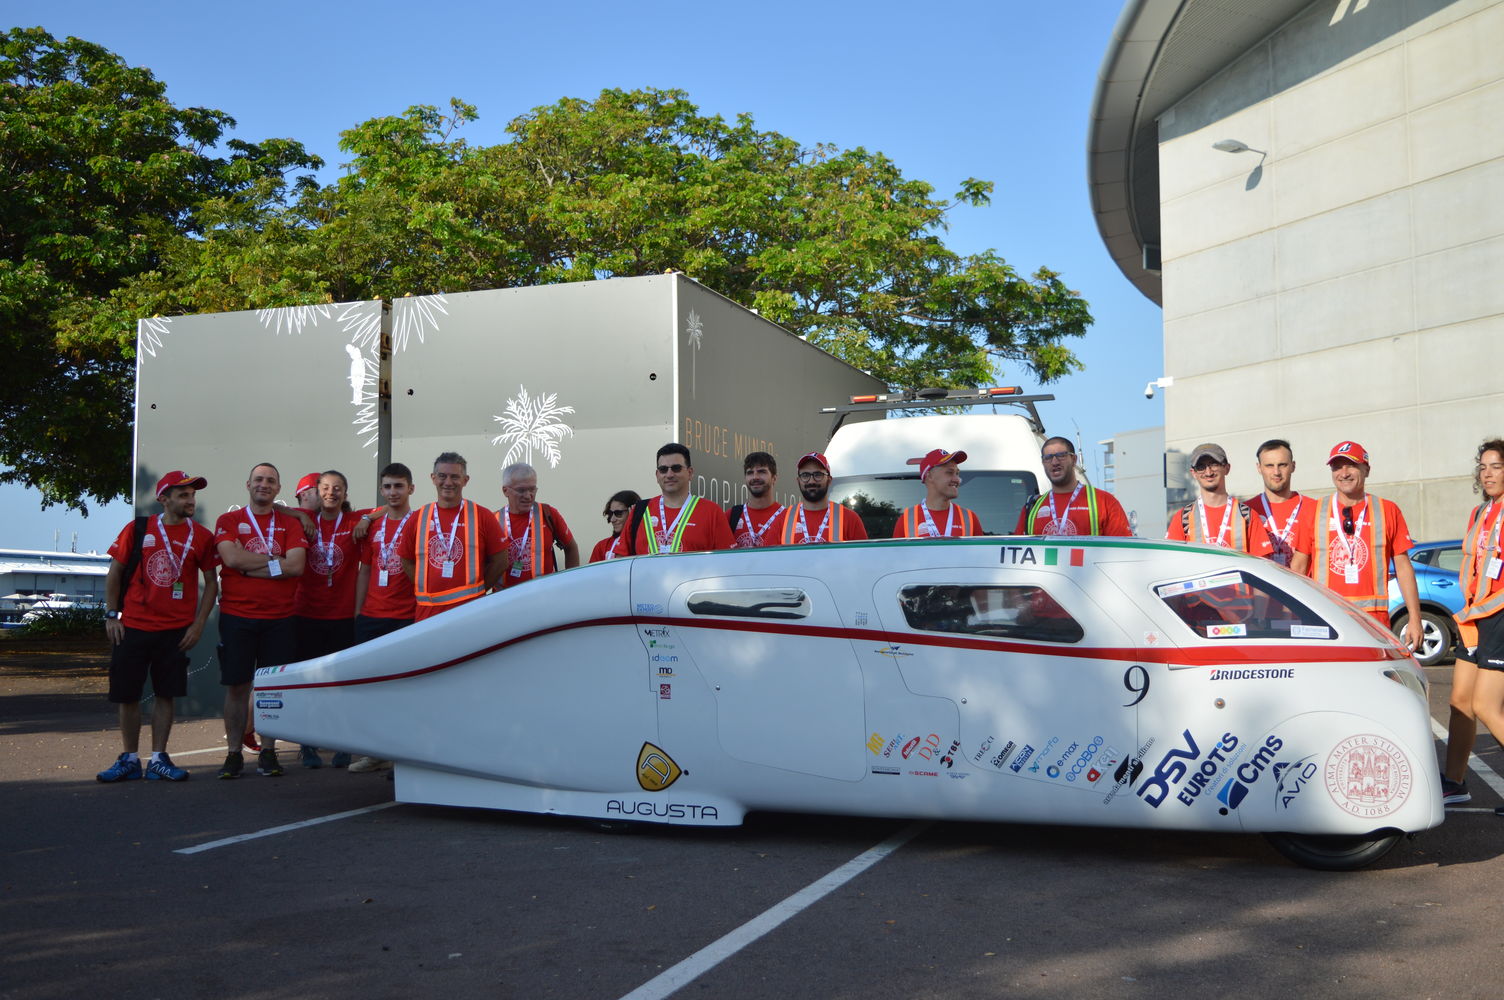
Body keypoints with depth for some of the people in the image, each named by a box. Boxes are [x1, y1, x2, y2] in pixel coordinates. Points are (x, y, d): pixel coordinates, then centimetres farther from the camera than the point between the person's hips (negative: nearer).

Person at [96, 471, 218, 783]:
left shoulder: (201, 536, 1)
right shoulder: (137, 530, 1)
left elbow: (211, 582, 5)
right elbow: (114, 573, 7)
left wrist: (198, 624, -1)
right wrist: (111, 614, 2)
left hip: (175, 630, 0)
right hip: (132, 628, 0)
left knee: (165, 695, 3)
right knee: (127, 695, 5)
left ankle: (158, 760, 12)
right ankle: (129, 760, 16)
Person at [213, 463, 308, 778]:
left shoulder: (289, 523, 8)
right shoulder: (228, 521, 6)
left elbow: (296, 566, -6)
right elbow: (231, 558, -11)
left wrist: (249, 566, -10)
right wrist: (276, 558, -6)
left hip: (280, 619, 1)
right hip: (236, 617, -1)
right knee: (236, 686, 2)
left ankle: (267, 752, 12)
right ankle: (234, 753, 10)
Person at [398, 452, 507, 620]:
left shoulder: (482, 516, 1)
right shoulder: (418, 518, 8)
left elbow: (499, 561, 3)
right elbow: (407, 562, 14)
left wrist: (474, 591, 0)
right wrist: (425, 590, 3)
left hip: (470, 610, -2)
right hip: (426, 611, 2)